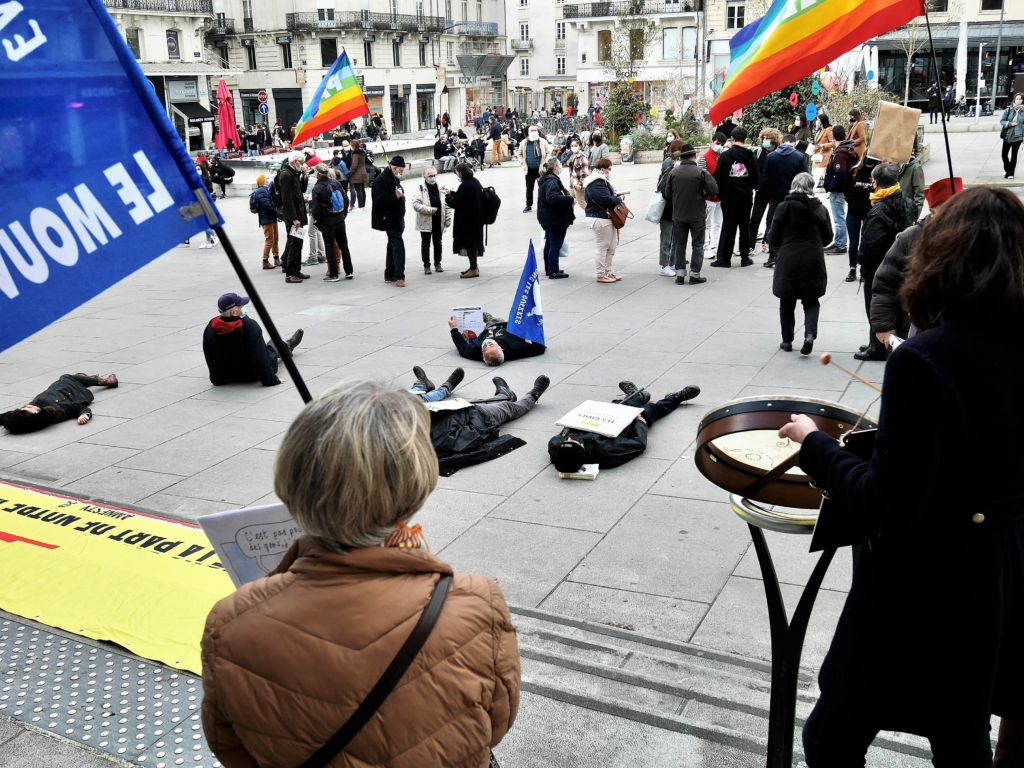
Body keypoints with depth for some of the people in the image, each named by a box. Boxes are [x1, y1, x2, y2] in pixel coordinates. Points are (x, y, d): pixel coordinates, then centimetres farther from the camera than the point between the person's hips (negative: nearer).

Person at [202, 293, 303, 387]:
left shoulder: (210, 330, -16)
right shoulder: (249, 325, -30)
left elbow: (211, 361, -8)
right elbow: (260, 357, -30)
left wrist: (218, 380, 4)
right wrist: (270, 380, -24)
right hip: (253, 375, -4)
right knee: (274, 345, 23)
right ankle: (287, 346, 57)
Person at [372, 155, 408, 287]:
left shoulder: (394, 178, 14)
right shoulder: (381, 180, -16)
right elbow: (380, 201, -25)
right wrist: (395, 196, -34)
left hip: (397, 219, 10)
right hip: (389, 220, -10)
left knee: (393, 246, 15)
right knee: (399, 246, -15)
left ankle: (389, 275, 23)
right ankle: (399, 276, -16)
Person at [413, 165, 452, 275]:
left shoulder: (440, 188, 3)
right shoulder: (421, 189, -9)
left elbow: (447, 205, 5)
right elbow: (415, 204, -18)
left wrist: (448, 220, 0)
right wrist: (430, 210, -19)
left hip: (438, 222, 4)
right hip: (425, 222, -4)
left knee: (437, 243, 14)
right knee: (425, 244, 6)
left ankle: (437, 263, 27)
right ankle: (426, 265, 15)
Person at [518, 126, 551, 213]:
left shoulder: (543, 142, -4)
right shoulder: (524, 143, 2)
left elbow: (549, 153, -1)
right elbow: (519, 154, 12)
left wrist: (545, 163, -11)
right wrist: (522, 163, 0)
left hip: (540, 169, -2)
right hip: (529, 169, 2)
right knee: (529, 188, 9)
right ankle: (529, 205, 18)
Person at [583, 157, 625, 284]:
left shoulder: (600, 180, 16)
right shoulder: (597, 183, -19)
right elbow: (606, 200, -25)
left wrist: (615, 197, 2)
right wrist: (619, 199, -10)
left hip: (608, 218, 11)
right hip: (601, 219, -11)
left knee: (611, 246, 16)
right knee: (602, 247, -3)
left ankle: (608, 272, 26)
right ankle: (601, 275, 5)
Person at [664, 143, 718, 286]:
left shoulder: (673, 172, -4)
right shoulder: (701, 172, -11)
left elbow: (667, 194, 0)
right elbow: (713, 190, -13)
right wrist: (703, 195, 6)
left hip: (678, 215, 2)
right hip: (697, 214, -2)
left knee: (679, 244, 11)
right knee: (697, 244, 8)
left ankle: (680, 274, 11)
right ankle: (694, 275, 7)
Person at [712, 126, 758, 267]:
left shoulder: (724, 155, -7)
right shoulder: (751, 156, 0)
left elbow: (718, 177, -5)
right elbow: (756, 177, 4)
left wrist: (719, 193, 7)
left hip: (728, 196, -2)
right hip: (746, 197, 2)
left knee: (728, 227, 2)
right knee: (744, 226, 9)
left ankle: (724, 258, 2)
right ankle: (745, 257, 12)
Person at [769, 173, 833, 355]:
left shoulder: (783, 208, -5)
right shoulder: (820, 209, 1)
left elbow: (773, 238, -3)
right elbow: (828, 238, 6)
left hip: (788, 260, -1)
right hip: (813, 261, 1)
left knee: (787, 302, 12)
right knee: (811, 301, 12)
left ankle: (787, 340, 17)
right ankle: (810, 333, -11)